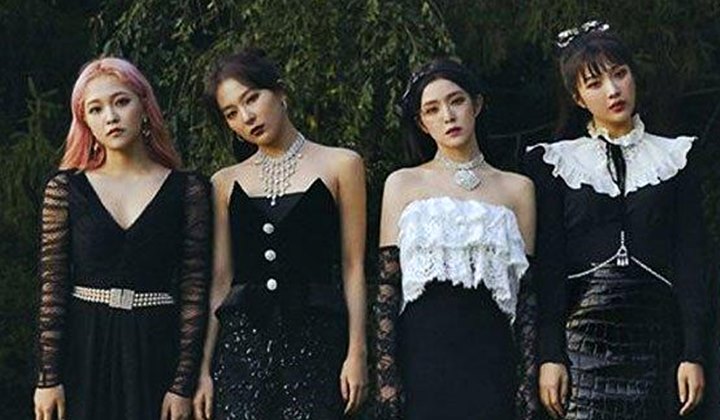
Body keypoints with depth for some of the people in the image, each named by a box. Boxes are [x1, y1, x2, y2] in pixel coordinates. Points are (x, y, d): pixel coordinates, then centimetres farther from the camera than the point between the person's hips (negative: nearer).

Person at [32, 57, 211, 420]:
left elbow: (194, 292, -1)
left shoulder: (188, 190, 1)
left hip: (156, 349, 0)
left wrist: (183, 385, -6)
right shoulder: (65, 189, 3)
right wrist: (48, 378, -5)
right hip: (83, 348, 1)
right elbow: (52, 287, 1)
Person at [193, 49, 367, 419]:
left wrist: (356, 352, -3)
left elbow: (352, 266, 5)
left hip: (316, 336, -2)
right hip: (241, 337, 2)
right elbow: (221, 279, 12)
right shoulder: (226, 183, 14)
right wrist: (206, 368, 6)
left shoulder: (340, 166, 7)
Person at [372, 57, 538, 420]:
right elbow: (386, 287, 3)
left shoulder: (516, 189, 11)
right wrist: (386, 378, -6)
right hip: (422, 358, -1)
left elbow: (527, 294, 9)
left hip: (489, 360, 1)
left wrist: (532, 380, 0)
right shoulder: (403, 184, 9)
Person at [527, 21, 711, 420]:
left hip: (656, 338, 1)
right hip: (581, 338, -1)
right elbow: (547, 266, 2)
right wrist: (549, 356, -7)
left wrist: (693, 355, -2)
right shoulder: (556, 163, 8)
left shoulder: (673, 159, 12)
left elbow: (689, 263, 7)